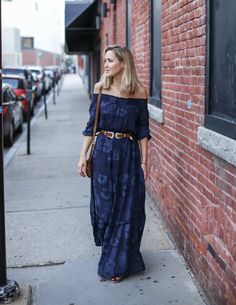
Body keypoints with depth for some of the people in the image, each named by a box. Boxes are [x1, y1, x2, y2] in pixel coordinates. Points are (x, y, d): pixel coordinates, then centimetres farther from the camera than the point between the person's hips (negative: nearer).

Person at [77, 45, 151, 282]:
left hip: (128, 153, -1)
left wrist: (144, 160, -1)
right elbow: (91, 125, 4)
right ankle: (110, 252, 33)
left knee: (127, 207, 4)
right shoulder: (100, 88, 1)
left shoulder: (139, 91, -3)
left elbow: (143, 129, 1)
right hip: (103, 152, 2)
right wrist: (83, 156, -1)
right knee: (104, 205, 9)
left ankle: (118, 263, 19)